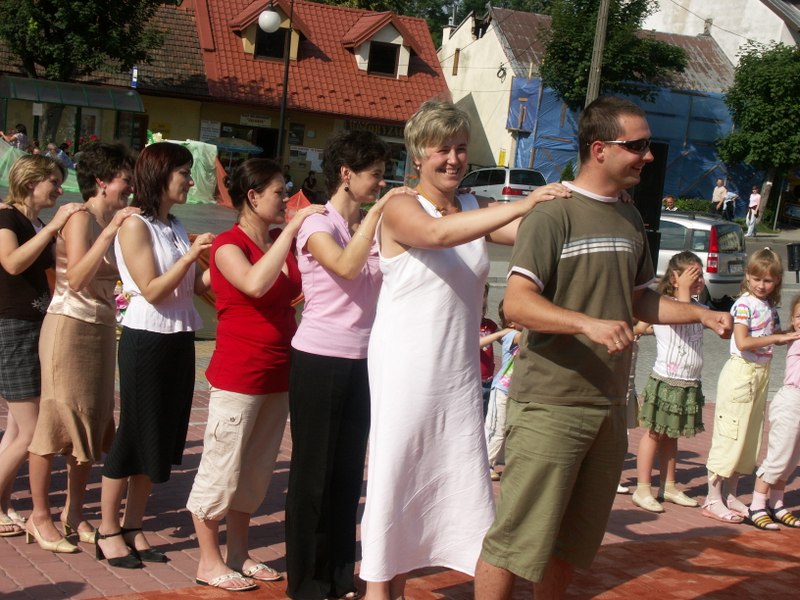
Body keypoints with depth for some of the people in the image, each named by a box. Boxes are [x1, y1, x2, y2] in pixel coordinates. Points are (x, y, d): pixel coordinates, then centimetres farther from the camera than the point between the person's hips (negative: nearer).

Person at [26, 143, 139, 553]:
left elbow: (117, 273, 5)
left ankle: (74, 512, 22)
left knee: (92, 423, 10)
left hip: (102, 331, 8)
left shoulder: (111, 222, 10)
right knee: (56, 423, -1)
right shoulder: (81, 219, -10)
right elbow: (76, 279, -22)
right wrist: (111, 231, -25)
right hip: (70, 329, -8)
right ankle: (40, 514, 10)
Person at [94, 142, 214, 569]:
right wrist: (190, 254, -24)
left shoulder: (175, 227, 11)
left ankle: (133, 527, 22)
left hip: (180, 340, 8)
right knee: (134, 434, 0)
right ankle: (108, 531, 13)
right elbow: (152, 291, -18)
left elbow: (197, 285, 8)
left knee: (163, 437, 11)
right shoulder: (135, 226, -11)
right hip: (146, 340, -8)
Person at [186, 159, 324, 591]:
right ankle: (209, 560, 15)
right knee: (221, 468, 2)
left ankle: (238, 554, 27)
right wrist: (291, 227, -26)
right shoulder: (228, 245, -11)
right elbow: (255, 283, -30)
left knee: (256, 470, 15)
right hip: (238, 375, -7)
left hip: (278, 376, 7)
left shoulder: (284, 241, 9)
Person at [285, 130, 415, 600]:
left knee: (349, 472, 12)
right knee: (314, 471, 3)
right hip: (319, 359, -6)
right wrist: (376, 211, -24)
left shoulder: (373, 228, 10)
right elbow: (345, 266, -28)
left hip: (362, 361, 6)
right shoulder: (318, 225, -8)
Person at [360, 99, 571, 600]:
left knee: (463, 476, 6)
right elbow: (437, 233, -30)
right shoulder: (401, 209, -8)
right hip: (406, 367, -6)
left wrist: (559, 207, -25)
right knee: (395, 475, 2)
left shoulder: (475, 208, 10)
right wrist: (521, 205, -38)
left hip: (460, 370, 6)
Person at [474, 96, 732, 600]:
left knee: (575, 539, 17)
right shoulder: (554, 213, -10)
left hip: (609, 407, 8)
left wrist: (703, 314, 11)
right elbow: (517, 302, -20)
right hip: (550, 406, -7)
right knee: (517, 538, -5)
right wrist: (589, 324, -33)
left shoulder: (630, 220, 14)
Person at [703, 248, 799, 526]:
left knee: (749, 437, 12)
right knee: (728, 437, -5)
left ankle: (729, 495, 21)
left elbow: (774, 335, 23)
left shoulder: (770, 306, 11)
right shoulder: (744, 304, -13)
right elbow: (743, 342, -23)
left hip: (760, 375, 8)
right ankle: (713, 499, 1)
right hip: (741, 372, -8)